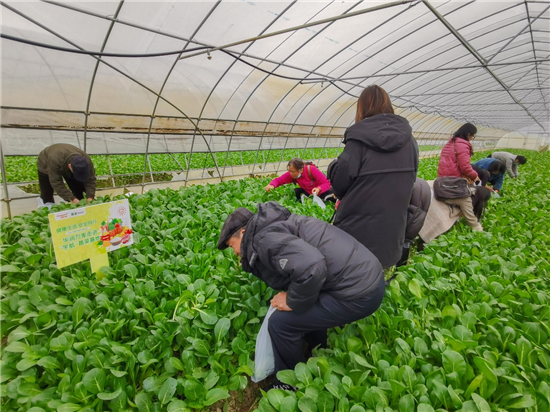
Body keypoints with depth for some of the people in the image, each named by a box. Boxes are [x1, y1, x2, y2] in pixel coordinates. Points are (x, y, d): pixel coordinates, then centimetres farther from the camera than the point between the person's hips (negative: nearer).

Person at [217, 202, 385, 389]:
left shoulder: (265, 238, -16)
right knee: (308, 310, 28)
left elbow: (311, 268, -30)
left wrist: (293, 301, -13)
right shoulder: (273, 225, 14)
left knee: (281, 322, -2)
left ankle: (290, 386, 23)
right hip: (368, 276, 10)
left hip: (357, 292, -10)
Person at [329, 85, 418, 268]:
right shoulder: (409, 140, 4)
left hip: (358, 231, -5)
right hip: (392, 231, 5)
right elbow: (409, 180, 12)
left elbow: (339, 182, -15)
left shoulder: (360, 137, -14)